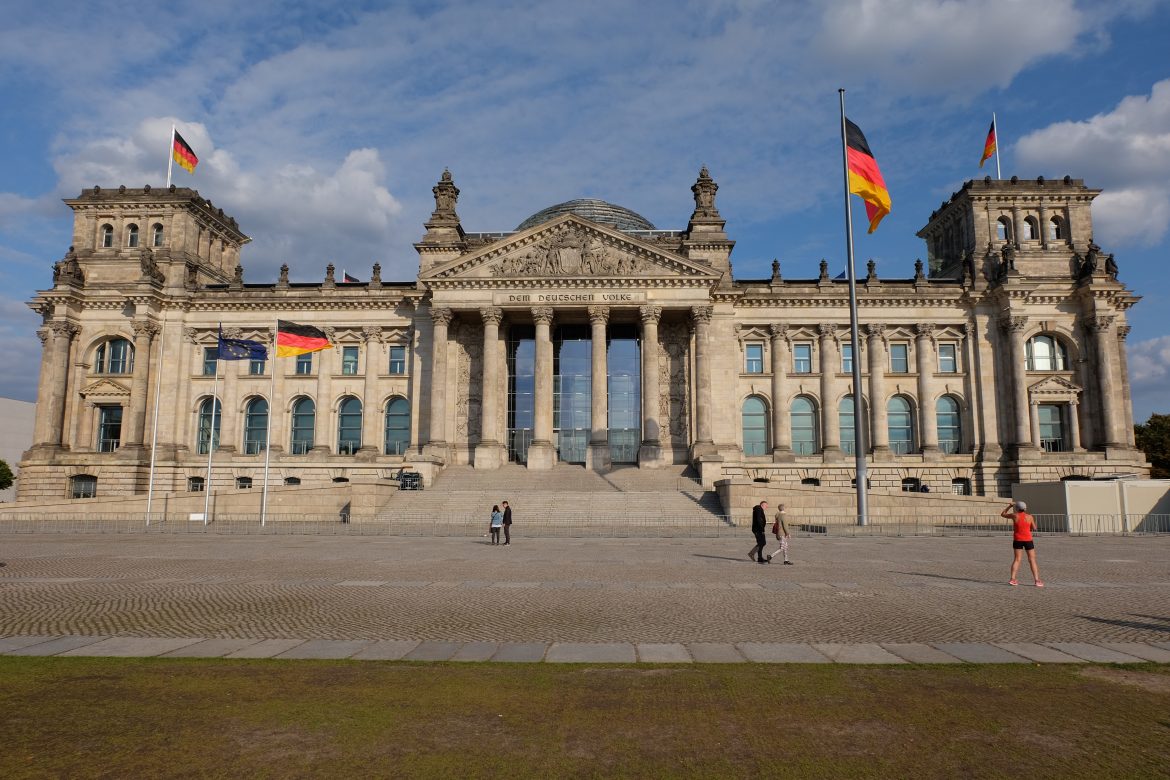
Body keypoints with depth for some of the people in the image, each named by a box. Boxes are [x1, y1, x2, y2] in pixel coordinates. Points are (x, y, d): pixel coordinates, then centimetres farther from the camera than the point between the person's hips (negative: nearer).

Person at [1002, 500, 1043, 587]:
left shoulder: (1014, 515, -5)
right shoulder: (1030, 517, -4)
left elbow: (1002, 514, 11)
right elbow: (1034, 528, 8)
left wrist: (1010, 506, 16)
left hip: (1017, 540, 1)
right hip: (1028, 540, -1)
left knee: (1016, 560, 6)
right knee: (1032, 560, 5)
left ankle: (1012, 579, -1)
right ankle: (1037, 581, 2)